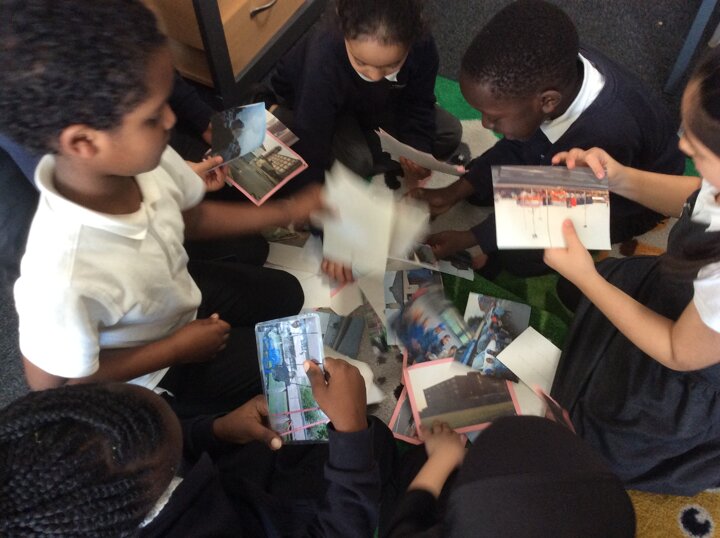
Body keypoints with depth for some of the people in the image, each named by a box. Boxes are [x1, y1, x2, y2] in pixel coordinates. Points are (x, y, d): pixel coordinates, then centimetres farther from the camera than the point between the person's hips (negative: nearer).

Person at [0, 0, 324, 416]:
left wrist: (287, 212, -14)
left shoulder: (139, 158, -30)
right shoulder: (64, 279, -46)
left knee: (287, 294, 23)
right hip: (147, 370, -5)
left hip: (180, 290, 5)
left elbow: (191, 217, -6)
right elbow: (52, 383, -26)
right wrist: (176, 348, -22)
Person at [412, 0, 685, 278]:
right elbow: (516, 147, -8)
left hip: (628, 198, -5)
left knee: (518, 253, -20)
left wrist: (467, 239, -20)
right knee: (478, 183, -5)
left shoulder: (605, 139, -46)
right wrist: (455, 192, -14)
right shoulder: (557, 71, -29)